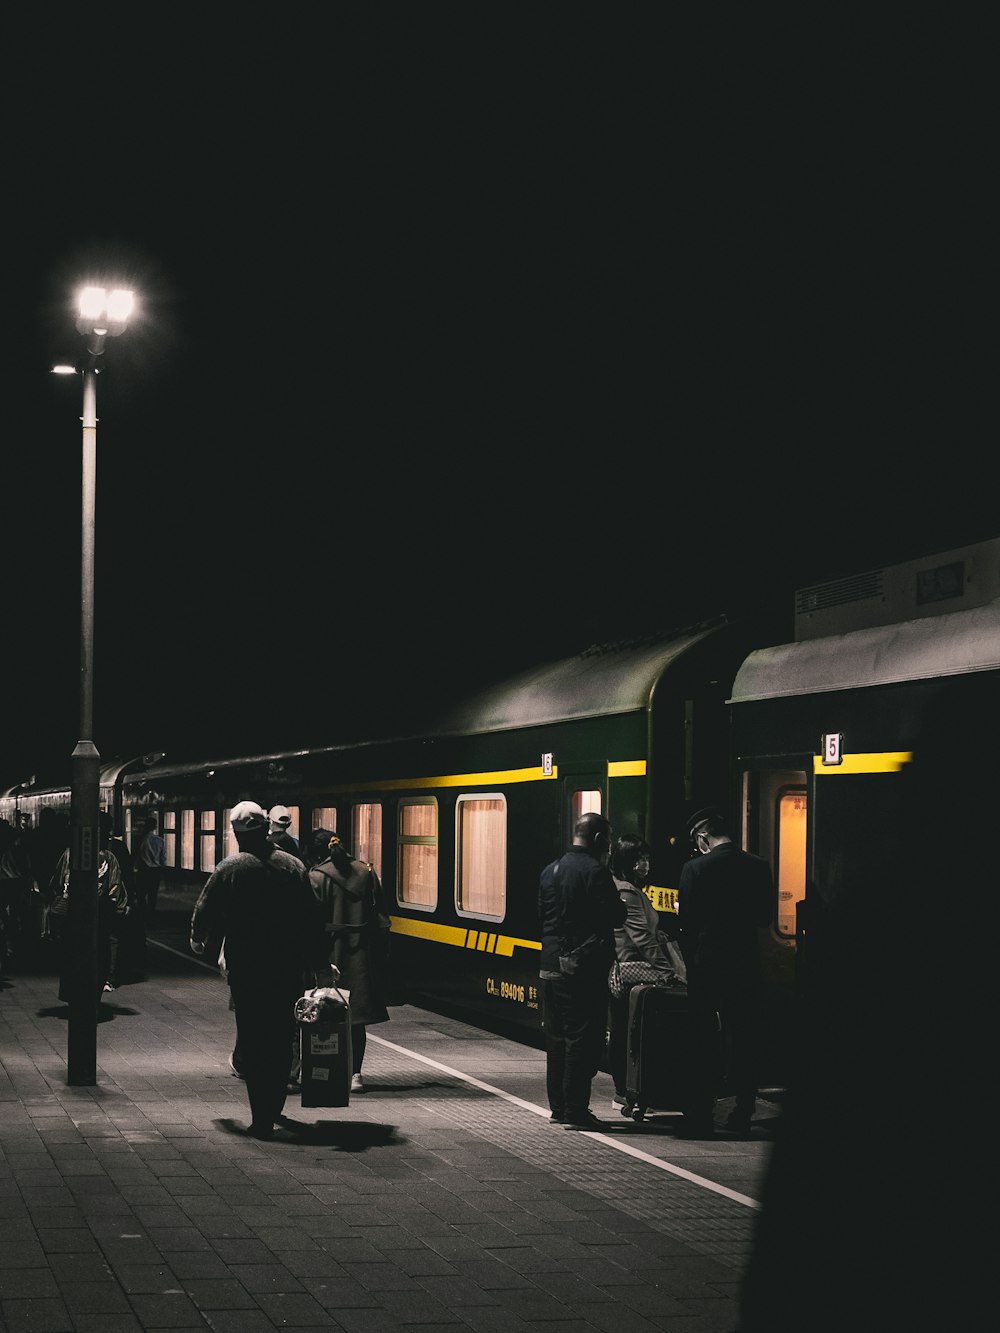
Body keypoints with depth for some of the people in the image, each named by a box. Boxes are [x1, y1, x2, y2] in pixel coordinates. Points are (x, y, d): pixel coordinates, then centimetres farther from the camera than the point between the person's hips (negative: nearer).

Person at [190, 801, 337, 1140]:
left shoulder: (229, 868, -7)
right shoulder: (293, 866, 2)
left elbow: (204, 911, 1)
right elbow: (313, 919, 1)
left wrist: (198, 940, 24)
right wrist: (322, 966, 6)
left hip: (246, 969, -3)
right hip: (289, 969, 3)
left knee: (253, 1041, 1)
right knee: (282, 1039, 16)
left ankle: (262, 1118, -4)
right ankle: (274, 1108, 24)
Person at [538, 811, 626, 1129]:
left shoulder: (550, 871, 12)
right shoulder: (595, 871, -13)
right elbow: (616, 917, -14)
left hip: (551, 968, 8)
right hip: (584, 970, -8)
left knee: (557, 1040, 14)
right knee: (583, 1040, -4)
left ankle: (558, 1107, 19)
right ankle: (575, 1111, -6)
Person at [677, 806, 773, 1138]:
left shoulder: (695, 868, -12)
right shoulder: (758, 867, -1)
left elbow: (687, 920, -12)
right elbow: (765, 917, 6)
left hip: (706, 964, -3)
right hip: (745, 964, 3)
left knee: (704, 1041, 5)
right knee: (742, 1039, 11)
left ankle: (701, 1116, 8)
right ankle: (742, 1115, 14)